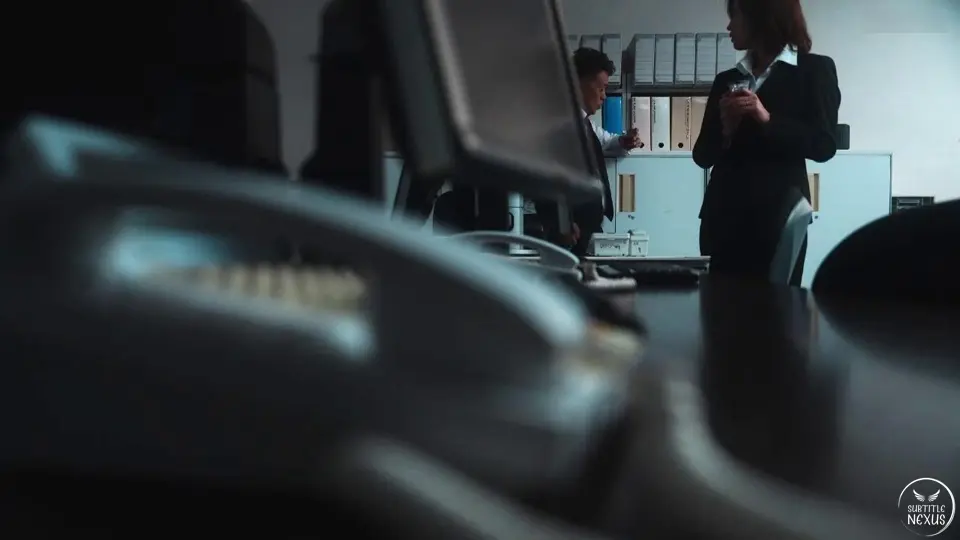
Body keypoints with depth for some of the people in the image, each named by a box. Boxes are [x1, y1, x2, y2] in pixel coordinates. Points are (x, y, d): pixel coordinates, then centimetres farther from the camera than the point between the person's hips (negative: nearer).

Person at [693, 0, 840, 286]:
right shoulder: (727, 80, 16)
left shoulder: (814, 69, 5)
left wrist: (767, 119, -15)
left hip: (777, 214, -3)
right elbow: (702, 154, 12)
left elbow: (823, 146, -5)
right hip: (723, 213, 4)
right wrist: (725, 130, -8)